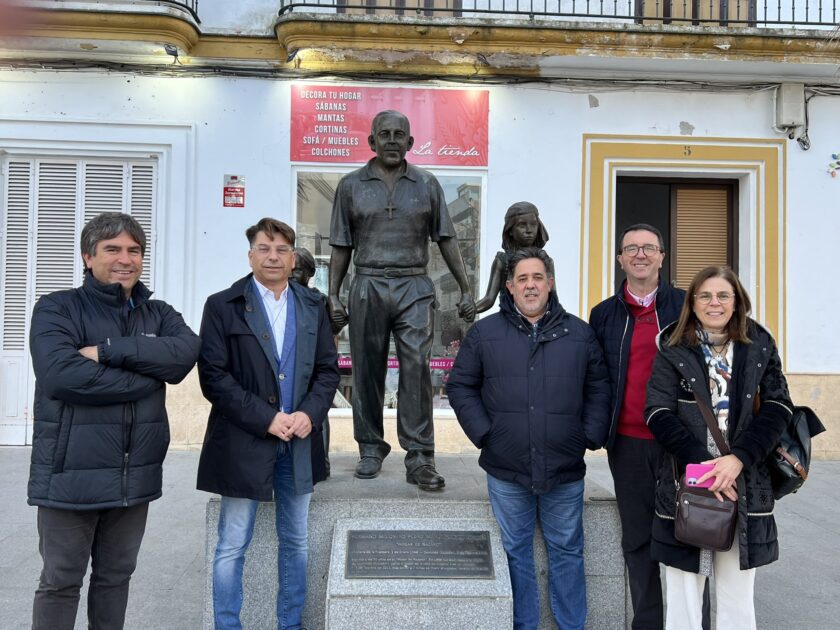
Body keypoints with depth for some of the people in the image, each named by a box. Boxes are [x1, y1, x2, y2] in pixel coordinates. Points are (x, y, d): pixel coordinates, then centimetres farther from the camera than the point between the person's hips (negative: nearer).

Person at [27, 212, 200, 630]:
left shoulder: (159, 314, 8)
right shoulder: (56, 309, -4)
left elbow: (187, 351, -13)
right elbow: (59, 374, -22)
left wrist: (108, 350, -20)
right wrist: (149, 376, -14)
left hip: (135, 475, 4)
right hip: (71, 473, -4)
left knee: (116, 576, 18)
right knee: (60, 581, 10)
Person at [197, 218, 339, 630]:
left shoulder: (313, 307, 8)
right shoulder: (223, 306, -3)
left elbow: (328, 369, 7)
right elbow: (213, 376, -10)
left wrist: (309, 413, -10)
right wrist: (266, 418, -15)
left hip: (299, 442, 4)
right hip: (243, 442, -3)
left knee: (296, 543, 15)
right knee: (232, 547, 7)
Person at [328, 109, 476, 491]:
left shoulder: (426, 184, 9)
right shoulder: (351, 185, 8)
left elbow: (446, 240, 9)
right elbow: (341, 246, 9)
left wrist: (465, 290, 4)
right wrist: (333, 295, 2)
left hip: (415, 288, 0)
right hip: (368, 287, 1)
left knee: (417, 369, -9)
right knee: (367, 372, 6)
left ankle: (419, 458, -5)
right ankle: (371, 450, 20)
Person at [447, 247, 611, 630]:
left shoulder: (580, 334, 4)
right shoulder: (484, 333, 1)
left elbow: (599, 388, 7)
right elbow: (461, 387, 4)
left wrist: (592, 436, -3)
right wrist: (483, 434, -5)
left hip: (565, 469, 1)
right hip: (506, 469, 0)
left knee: (567, 552, 13)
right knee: (515, 553, 13)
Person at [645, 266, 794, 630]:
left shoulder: (759, 346, 8)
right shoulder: (673, 350, 2)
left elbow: (778, 407, 0)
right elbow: (658, 413, -5)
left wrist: (739, 458, -13)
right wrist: (701, 463, -16)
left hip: (744, 486, 2)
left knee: (738, 600, 9)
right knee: (682, 600, 5)